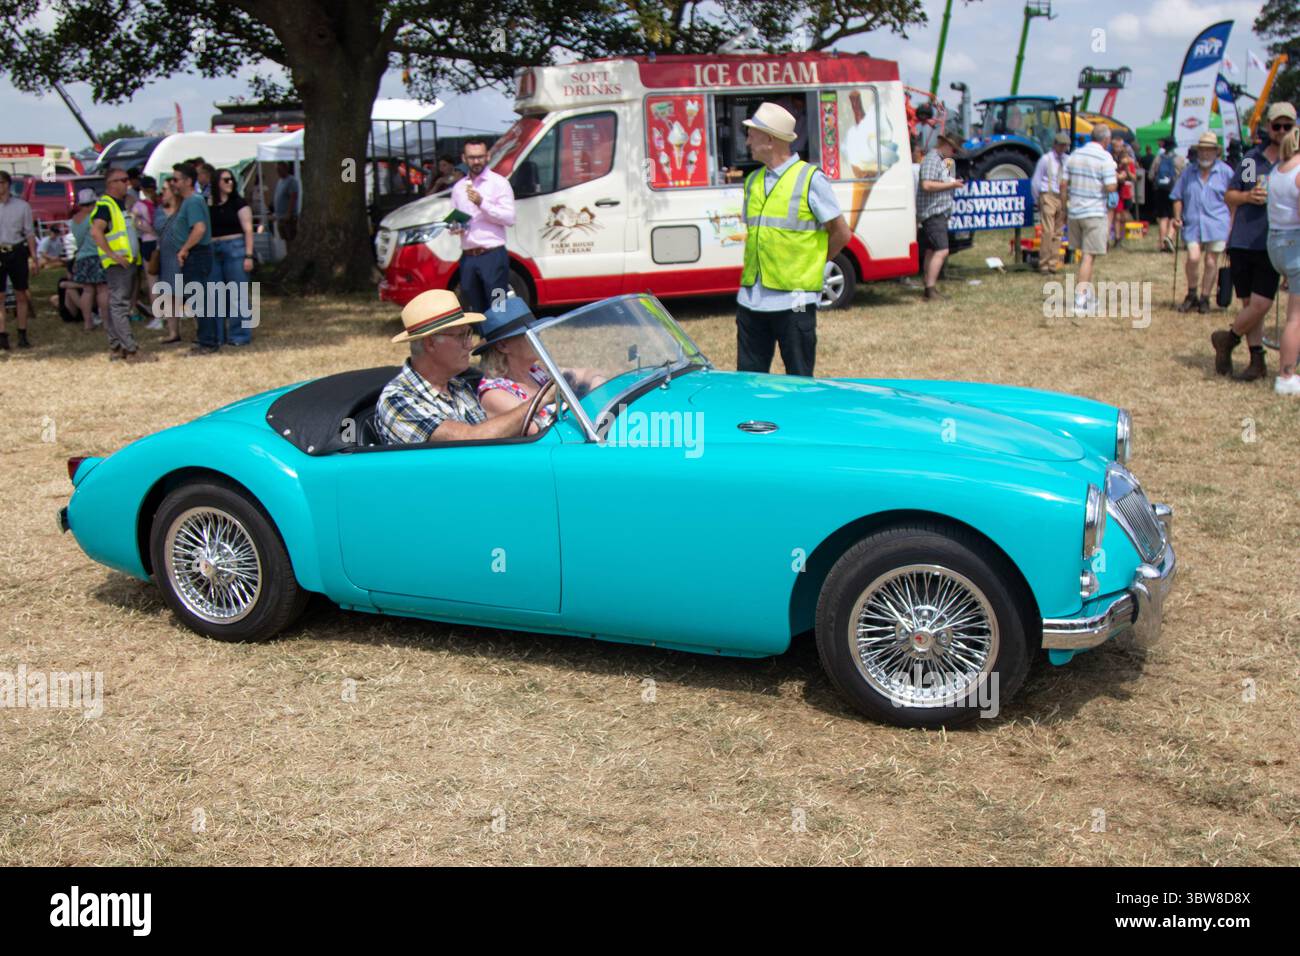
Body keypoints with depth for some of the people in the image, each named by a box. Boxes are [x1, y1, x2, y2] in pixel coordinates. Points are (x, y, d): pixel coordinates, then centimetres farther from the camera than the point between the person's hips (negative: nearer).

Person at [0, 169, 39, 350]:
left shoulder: (22, 206, 3)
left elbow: (29, 233, 6)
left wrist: (34, 258, 2)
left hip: (17, 252, 1)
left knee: (21, 295, 6)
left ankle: (22, 336, 13)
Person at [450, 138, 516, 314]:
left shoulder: (499, 182, 0)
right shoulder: (459, 187, 15)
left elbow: (509, 218, -9)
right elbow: (454, 219, 25)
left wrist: (482, 203, -18)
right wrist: (454, 227, 1)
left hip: (493, 255, -5)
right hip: (468, 257, 5)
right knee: (476, 309, 11)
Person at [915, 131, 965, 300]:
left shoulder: (940, 161, 18)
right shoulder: (931, 160, -15)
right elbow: (927, 185, -25)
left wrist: (953, 183, 12)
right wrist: (951, 185, -19)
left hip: (939, 212, 11)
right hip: (933, 212, -11)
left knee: (932, 251, 13)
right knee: (941, 251, -17)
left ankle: (929, 287, 18)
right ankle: (931, 288, -18)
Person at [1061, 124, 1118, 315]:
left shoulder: (1074, 155, 7)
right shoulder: (1105, 158, -11)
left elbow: (1063, 184, 7)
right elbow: (1110, 187, -16)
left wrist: (1064, 207, 16)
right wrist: (1117, 179, 5)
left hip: (1074, 211, 6)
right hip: (1094, 213, -6)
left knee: (1085, 253, 18)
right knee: (1089, 255, -4)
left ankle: (1089, 295, 25)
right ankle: (1080, 299, -9)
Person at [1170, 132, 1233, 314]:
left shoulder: (1225, 171, 3)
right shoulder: (1188, 172, 10)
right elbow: (1178, 197, 17)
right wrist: (1177, 217, 2)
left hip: (1216, 224, -1)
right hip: (1192, 223, 1)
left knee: (1211, 262, 1)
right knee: (1193, 257, -15)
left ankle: (1204, 299, 14)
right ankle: (1192, 295, 4)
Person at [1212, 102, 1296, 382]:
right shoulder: (1252, 157, 11)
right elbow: (1229, 195, 15)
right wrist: (1247, 196, -5)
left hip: (1272, 245, -3)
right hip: (1242, 242, 3)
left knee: (1261, 304, -12)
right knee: (1249, 303, 7)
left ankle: (1228, 339, 14)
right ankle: (1257, 360, 18)